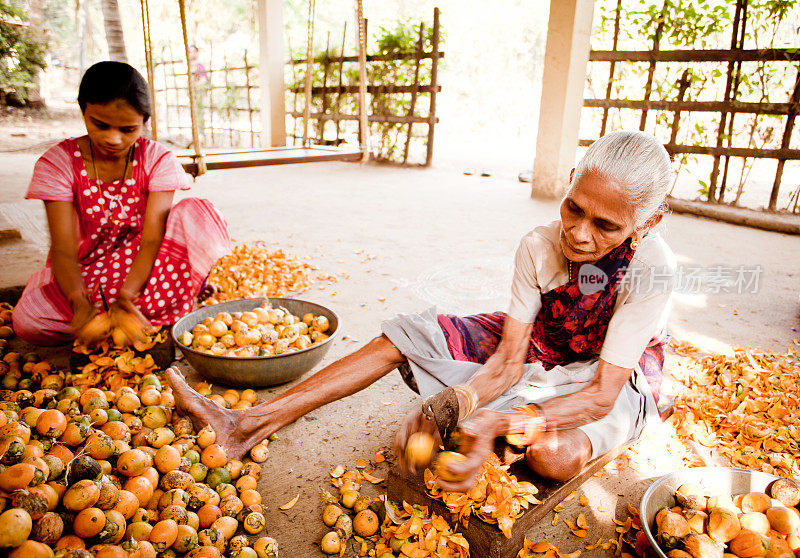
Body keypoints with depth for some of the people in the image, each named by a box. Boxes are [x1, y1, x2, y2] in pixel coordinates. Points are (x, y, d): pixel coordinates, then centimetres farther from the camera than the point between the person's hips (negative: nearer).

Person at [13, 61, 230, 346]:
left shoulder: (158, 159, -10)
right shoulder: (57, 163, -10)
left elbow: (152, 239, -20)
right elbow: (63, 249, -18)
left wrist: (126, 295, -38)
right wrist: (79, 301, -40)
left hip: (139, 272, 0)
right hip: (84, 275, 1)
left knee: (197, 213, -25)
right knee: (28, 320, -31)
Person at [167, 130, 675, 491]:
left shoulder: (652, 267, -31)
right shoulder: (539, 246, -20)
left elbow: (601, 394, -33)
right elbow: (508, 360, -20)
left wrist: (500, 422, -49)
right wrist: (448, 404, -40)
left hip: (618, 376, -3)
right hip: (537, 349, 3)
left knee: (553, 454, -40)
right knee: (407, 334, -12)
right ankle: (248, 425, -11)